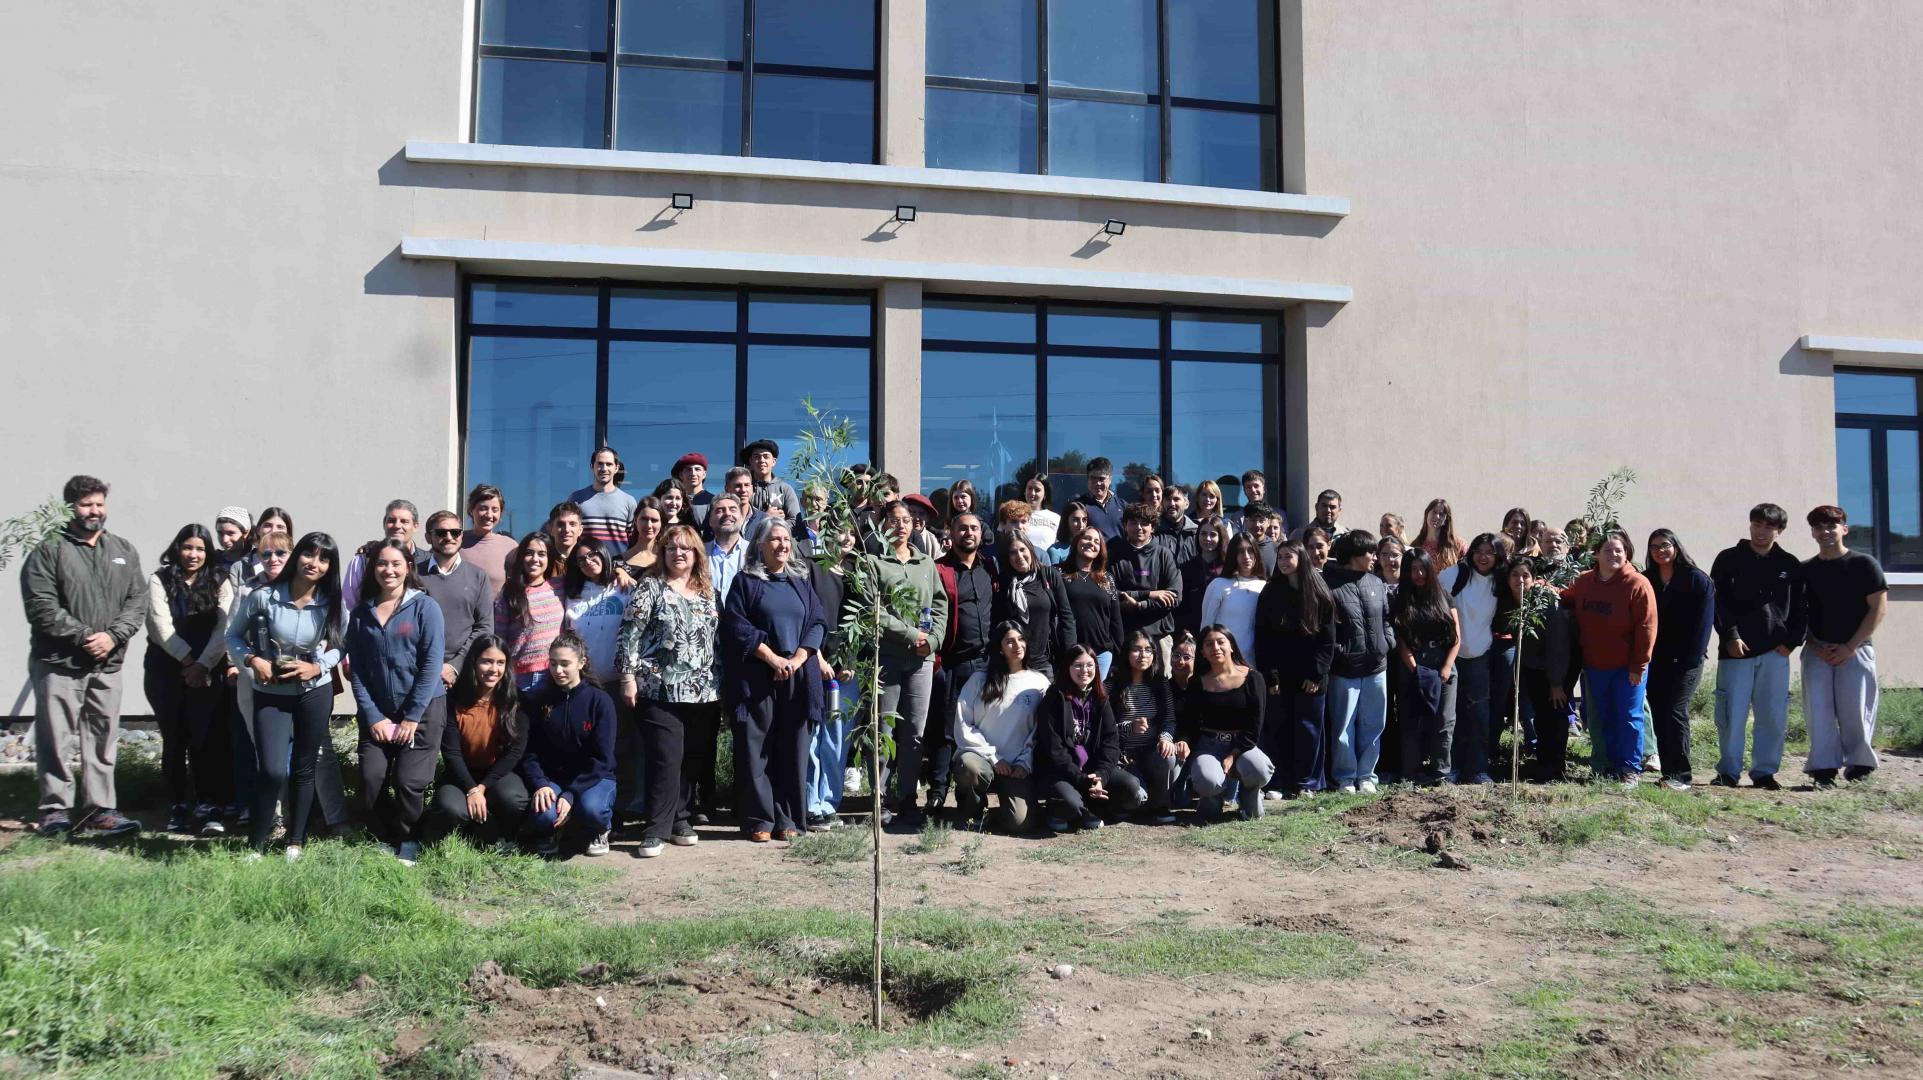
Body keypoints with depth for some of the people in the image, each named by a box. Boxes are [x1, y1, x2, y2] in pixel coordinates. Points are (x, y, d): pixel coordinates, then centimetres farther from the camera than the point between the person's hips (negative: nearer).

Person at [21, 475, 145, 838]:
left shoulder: (123, 551, 13)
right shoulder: (48, 550, -2)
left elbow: (137, 602, 8)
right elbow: (40, 607, -10)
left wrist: (112, 636, -8)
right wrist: (83, 636, -15)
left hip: (108, 664, 4)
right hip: (58, 662, -4)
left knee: (103, 739, 7)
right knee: (56, 739, -1)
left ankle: (100, 810, 13)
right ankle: (55, 809, 10)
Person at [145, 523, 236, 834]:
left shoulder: (220, 582, 5)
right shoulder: (160, 581, 3)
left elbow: (224, 628, -3)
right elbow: (161, 626, -4)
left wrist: (203, 665, -12)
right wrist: (188, 661, -9)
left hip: (206, 671, 0)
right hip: (166, 671, 0)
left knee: (207, 737, -9)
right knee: (174, 738, 3)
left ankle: (209, 806, -4)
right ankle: (179, 806, 12)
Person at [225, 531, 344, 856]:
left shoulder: (331, 606, -5)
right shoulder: (263, 597, -11)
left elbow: (341, 644, 6)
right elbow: (234, 635, 1)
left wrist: (317, 667, -11)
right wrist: (252, 660, -16)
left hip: (315, 692, 2)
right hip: (271, 694, -2)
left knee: (304, 769, 10)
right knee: (272, 771, -13)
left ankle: (296, 841, 25)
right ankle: (257, 844, 6)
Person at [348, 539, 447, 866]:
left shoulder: (425, 607, -4)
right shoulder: (361, 614, 7)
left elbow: (432, 663, -8)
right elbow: (356, 670, 6)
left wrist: (412, 717, -11)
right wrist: (372, 716, -4)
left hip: (422, 710, -3)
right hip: (377, 713, 3)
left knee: (409, 781, -10)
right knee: (371, 781, -7)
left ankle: (409, 843, 13)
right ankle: (385, 840, 14)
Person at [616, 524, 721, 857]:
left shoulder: (709, 593, 14)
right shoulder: (650, 588, 1)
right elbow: (630, 633, -4)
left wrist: (720, 685, 14)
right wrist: (628, 676, -10)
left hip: (704, 693, 5)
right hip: (661, 692, -5)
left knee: (694, 761, 8)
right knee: (664, 760, -9)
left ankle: (681, 821, 19)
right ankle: (657, 830, -4)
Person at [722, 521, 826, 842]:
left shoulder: (801, 583, 15)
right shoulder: (746, 581, 5)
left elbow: (818, 623, 8)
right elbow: (736, 624, -5)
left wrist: (797, 660, -8)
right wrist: (773, 658, -12)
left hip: (798, 677, 3)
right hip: (756, 677, -3)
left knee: (793, 747, 2)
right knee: (756, 747, -3)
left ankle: (788, 819, 7)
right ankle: (759, 820, 2)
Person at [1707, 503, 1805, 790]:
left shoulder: (1790, 565, 11)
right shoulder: (1728, 559, 5)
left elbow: (1800, 608, 10)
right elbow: (1718, 603, -1)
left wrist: (1791, 641, 0)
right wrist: (1730, 636, -11)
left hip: (1775, 652, 2)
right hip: (1736, 649, -2)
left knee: (1773, 716, 2)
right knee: (1731, 715, -2)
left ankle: (1765, 772, 13)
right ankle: (1728, 771, 10)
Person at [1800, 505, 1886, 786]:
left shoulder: (1864, 563, 2)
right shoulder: (1805, 570, 11)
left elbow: (1879, 608, -3)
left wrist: (1850, 647, -9)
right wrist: (1815, 646, -3)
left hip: (1855, 649, -3)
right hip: (1817, 650, 3)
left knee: (1854, 709, -5)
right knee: (1818, 708, -6)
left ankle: (1858, 764, 12)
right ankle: (1824, 768, -3)